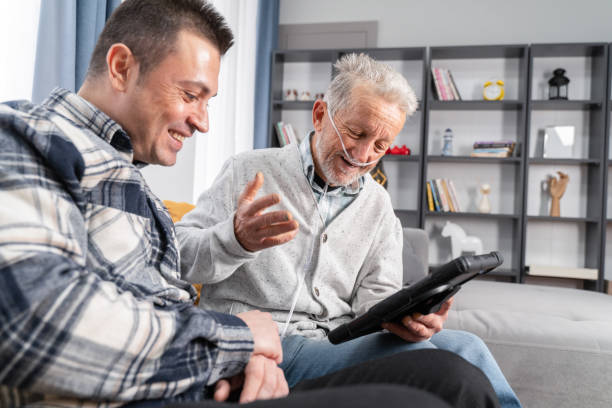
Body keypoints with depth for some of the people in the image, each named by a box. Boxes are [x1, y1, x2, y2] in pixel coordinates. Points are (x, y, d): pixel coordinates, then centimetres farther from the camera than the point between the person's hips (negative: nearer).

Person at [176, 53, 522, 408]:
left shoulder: (378, 204, 12)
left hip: (342, 339, 5)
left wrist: (403, 315, -19)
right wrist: (236, 239, -28)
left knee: (464, 347, -19)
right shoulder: (249, 172, -1)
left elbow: (375, 295, 6)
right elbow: (178, 255, -6)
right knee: (415, 355, -24)